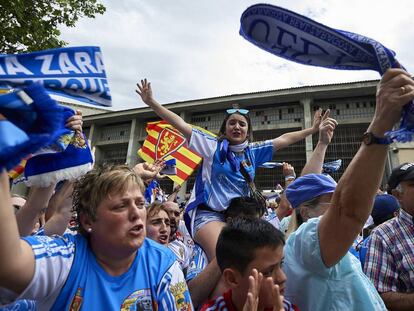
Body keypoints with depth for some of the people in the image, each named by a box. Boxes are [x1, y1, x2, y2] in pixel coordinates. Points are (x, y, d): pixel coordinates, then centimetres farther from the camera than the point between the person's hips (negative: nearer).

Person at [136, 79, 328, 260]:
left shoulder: (253, 151, 14)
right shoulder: (213, 146, 2)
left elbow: (283, 139, 18)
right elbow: (181, 125, -2)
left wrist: (312, 129, 20)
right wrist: (151, 102, -5)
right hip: (209, 213, -4)